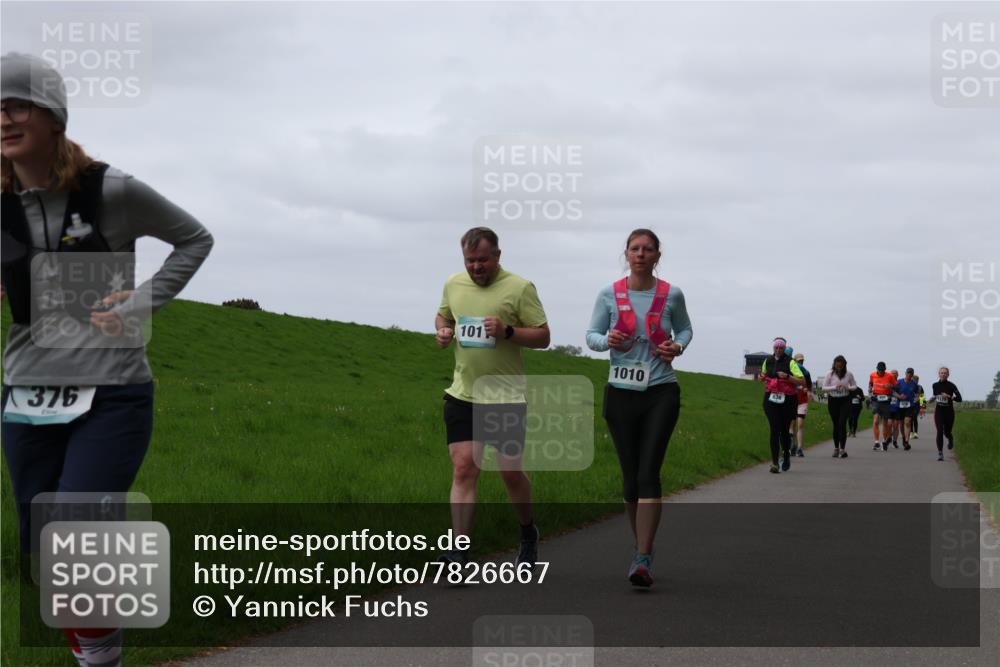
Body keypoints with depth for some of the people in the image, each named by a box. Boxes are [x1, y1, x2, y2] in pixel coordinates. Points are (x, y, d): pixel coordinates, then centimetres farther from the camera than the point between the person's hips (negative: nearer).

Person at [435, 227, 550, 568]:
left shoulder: (520, 288, -6)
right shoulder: (453, 284, 8)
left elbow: (543, 337, -6)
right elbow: (442, 316, 27)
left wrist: (507, 331, -22)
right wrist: (442, 331, 4)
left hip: (507, 397, -3)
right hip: (462, 395, 3)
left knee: (511, 473, 4)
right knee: (463, 469, -6)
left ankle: (528, 533, 31)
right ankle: (459, 551, -7)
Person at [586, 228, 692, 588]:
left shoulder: (671, 295, 1)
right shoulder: (609, 295, 1)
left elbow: (685, 328, 17)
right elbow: (591, 335, 7)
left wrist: (678, 346, -6)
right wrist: (608, 340, -15)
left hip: (661, 392, -2)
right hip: (620, 393, 2)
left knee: (648, 472, -14)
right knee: (630, 475, 7)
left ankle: (643, 559, -19)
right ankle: (642, 546, 25)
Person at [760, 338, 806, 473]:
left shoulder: (790, 362, -6)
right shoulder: (768, 361, 9)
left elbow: (802, 381, -11)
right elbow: (764, 374, 30)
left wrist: (787, 377, -22)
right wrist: (762, 377, 7)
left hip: (787, 400, -2)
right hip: (771, 399, 2)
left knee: (784, 430, 7)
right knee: (774, 430, -10)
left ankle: (786, 456, 34)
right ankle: (774, 462, -13)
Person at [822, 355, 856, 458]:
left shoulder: (849, 374, -2)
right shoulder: (830, 374, -4)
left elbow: (854, 386, 7)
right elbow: (824, 388, -4)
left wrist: (847, 387, -15)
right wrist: (834, 387, -20)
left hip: (845, 400, -1)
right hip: (833, 400, 1)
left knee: (842, 423, -13)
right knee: (836, 424, 7)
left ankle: (842, 449, -15)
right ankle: (836, 448, 19)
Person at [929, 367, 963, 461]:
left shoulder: (951, 385, -9)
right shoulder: (935, 385, 2)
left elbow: (959, 399, -14)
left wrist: (949, 397, -26)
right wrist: (932, 399, 1)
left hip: (949, 412, -2)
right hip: (939, 411, 2)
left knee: (947, 432, 9)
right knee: (940, 431, -12)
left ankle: (951, 439, 47)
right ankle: (940, 453, -8)